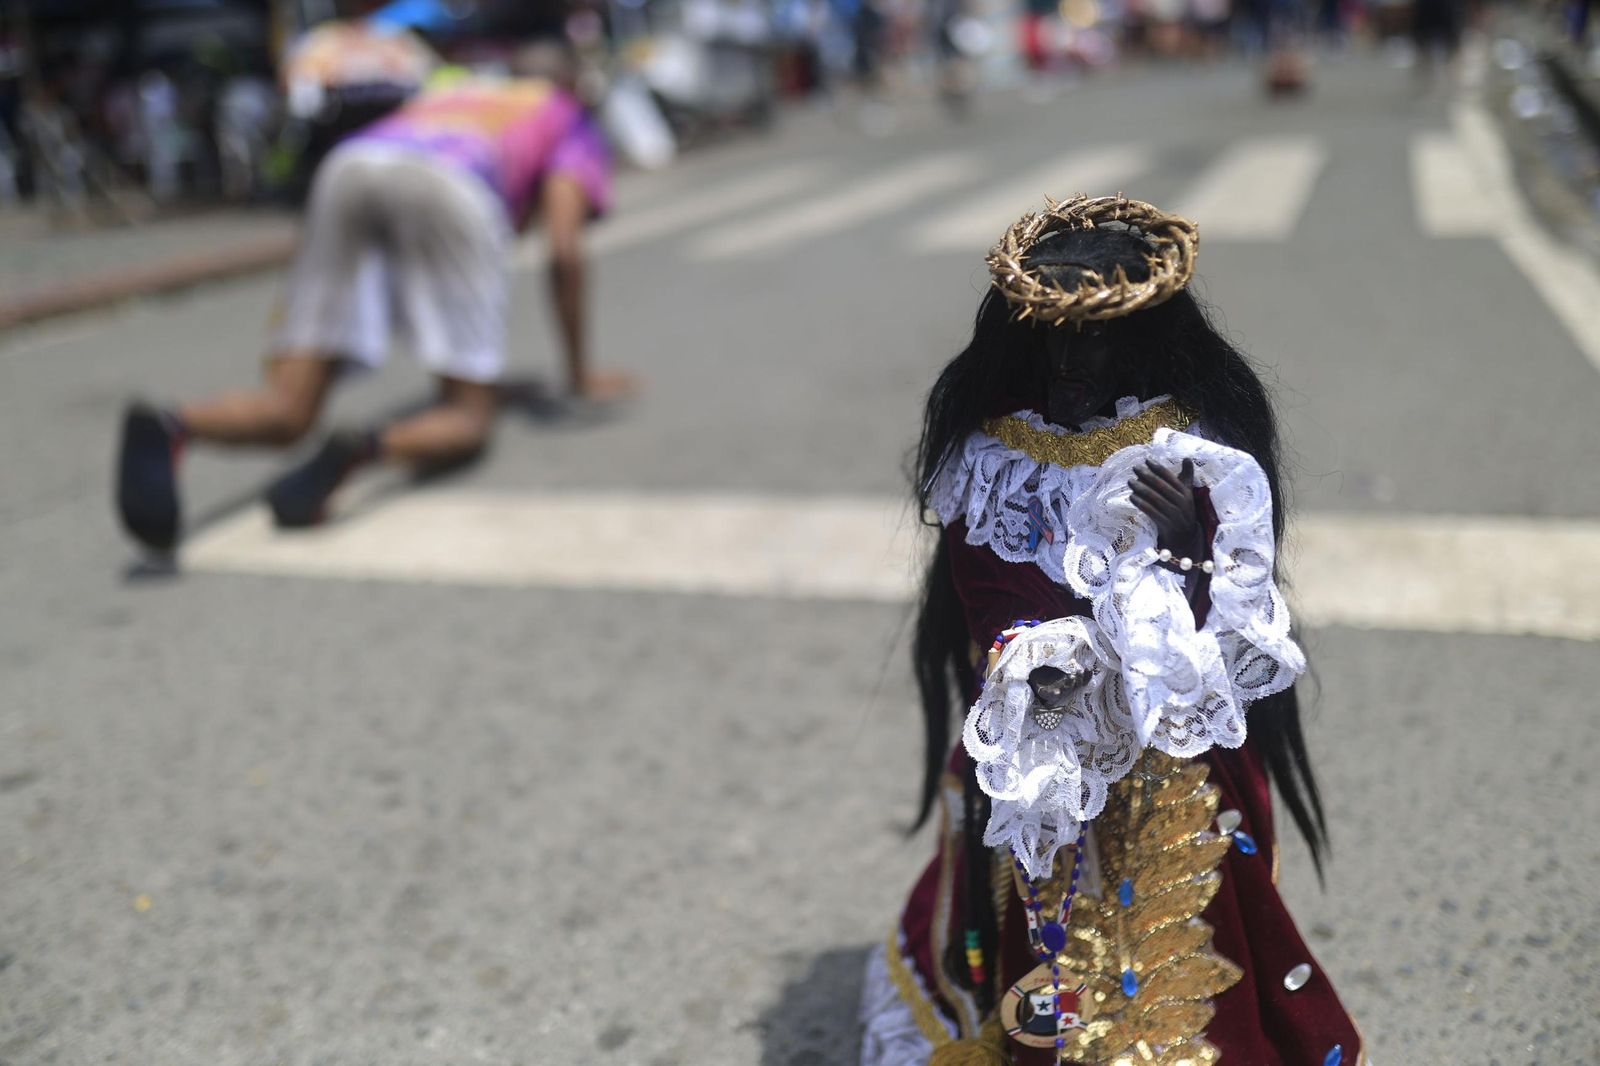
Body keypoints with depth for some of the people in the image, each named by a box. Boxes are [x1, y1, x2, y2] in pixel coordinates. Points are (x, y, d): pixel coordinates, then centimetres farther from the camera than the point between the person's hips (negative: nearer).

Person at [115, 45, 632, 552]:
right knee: (468, 421, 3)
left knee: (286, 411, 3)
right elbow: (565, 251, 13)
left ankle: (168, 427, -30)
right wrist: (581, 374, 24)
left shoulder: (450, 94, 45)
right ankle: (359, 449, -30)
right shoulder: (572, 120, 30)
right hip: (450, 188, -5)